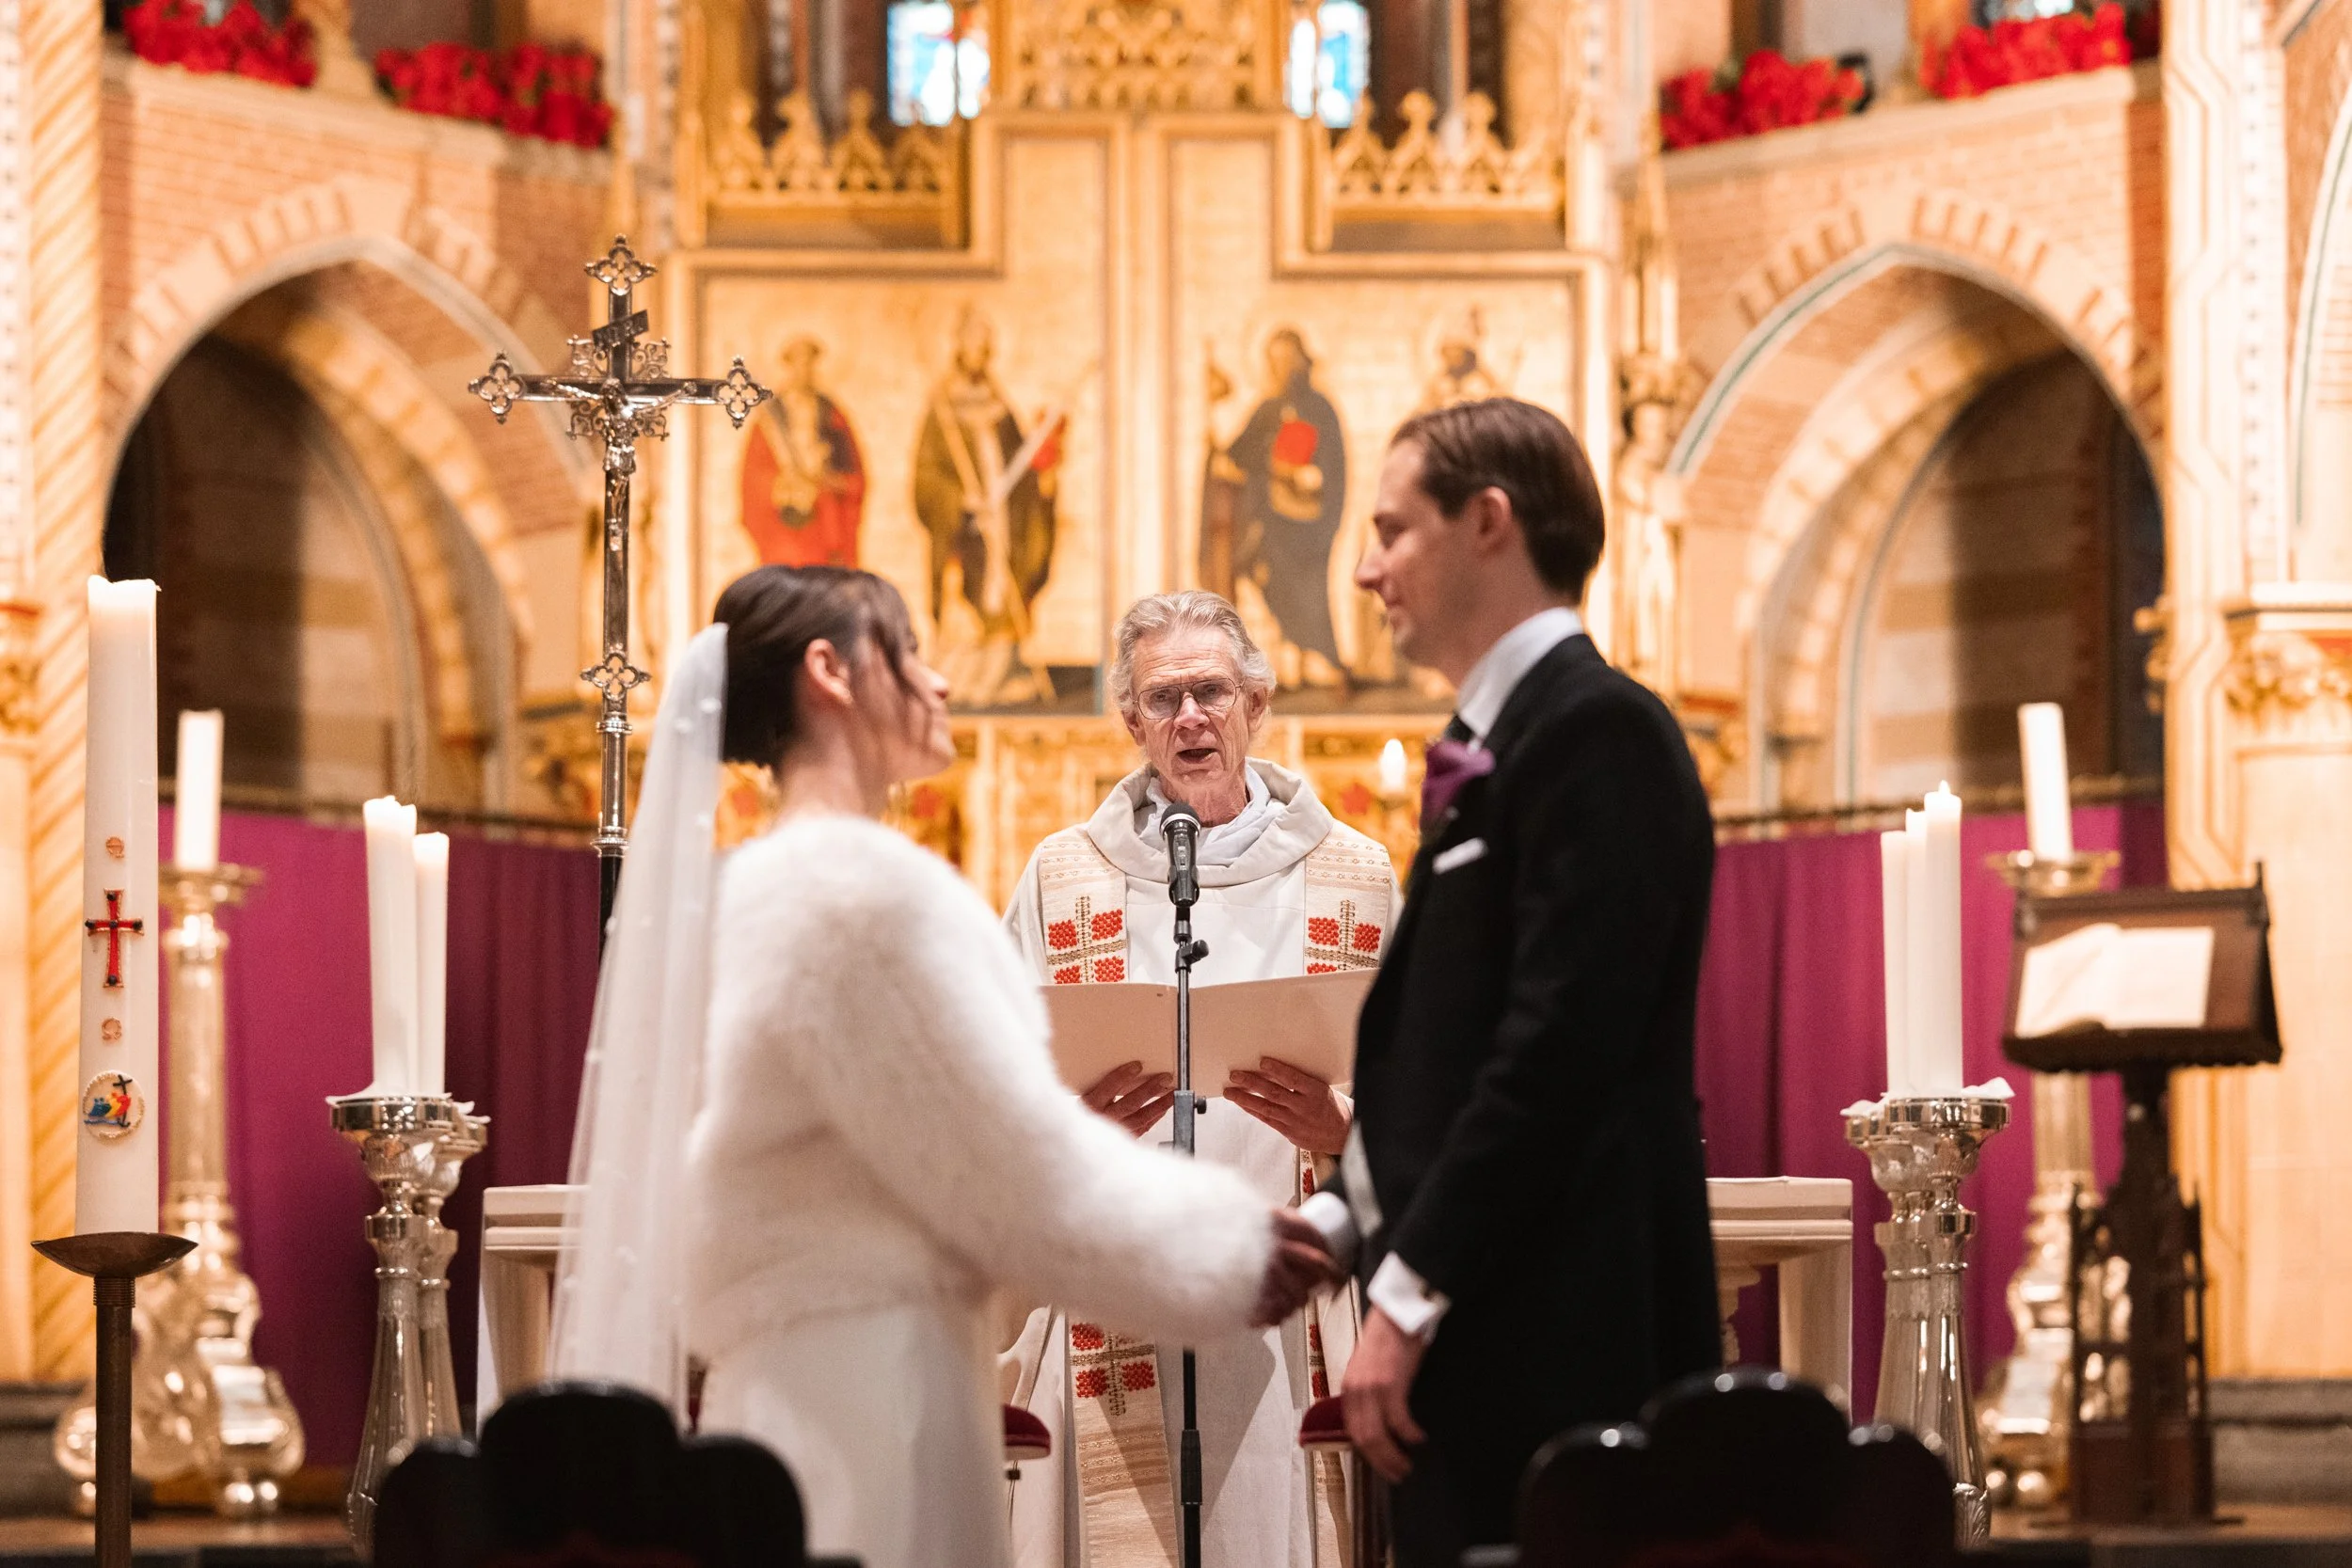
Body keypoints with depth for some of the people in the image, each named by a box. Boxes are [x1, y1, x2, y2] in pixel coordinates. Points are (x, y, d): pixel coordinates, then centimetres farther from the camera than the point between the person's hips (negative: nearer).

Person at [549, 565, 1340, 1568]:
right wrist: (1231, 1249, 1)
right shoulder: (865, 884, -12)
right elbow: (1024, 1174, -12)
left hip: (800, 1387, 9)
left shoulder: (771, 888, 15)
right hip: (866, 1384, -9)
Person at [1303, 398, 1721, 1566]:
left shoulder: (1599, 733, -10)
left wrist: (1410, 1295, -17)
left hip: (1555, 1349, -9)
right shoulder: (1501, 742, 19)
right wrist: (1337, 1223, 6)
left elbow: (1559, 1048, -18)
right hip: (1480, 1347, 9)